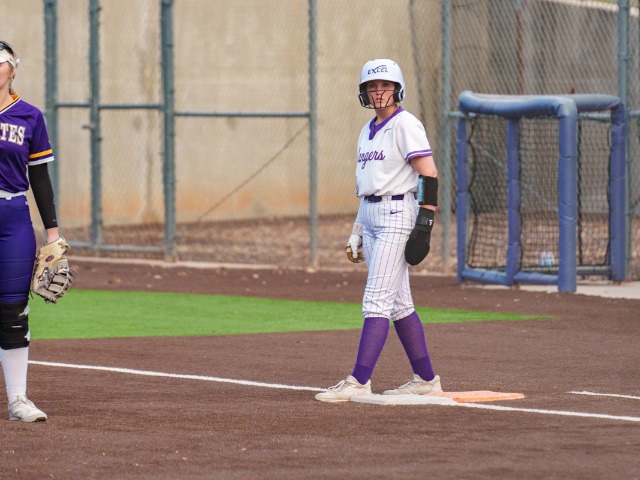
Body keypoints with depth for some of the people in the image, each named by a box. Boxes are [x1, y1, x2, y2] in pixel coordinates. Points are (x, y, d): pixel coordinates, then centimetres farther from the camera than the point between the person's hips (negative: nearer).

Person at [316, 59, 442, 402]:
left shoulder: (405, 125, -9)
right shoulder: (367, 131, 17)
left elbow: (429, 174, -15)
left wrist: (424, 222, -22)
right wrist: (357, 232, 20)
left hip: (397, 215, -9)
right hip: (370, 217, 9)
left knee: (376, 301, -13)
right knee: (398, 303, 10)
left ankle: (359, 382, -17)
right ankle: (426, 379, 16)